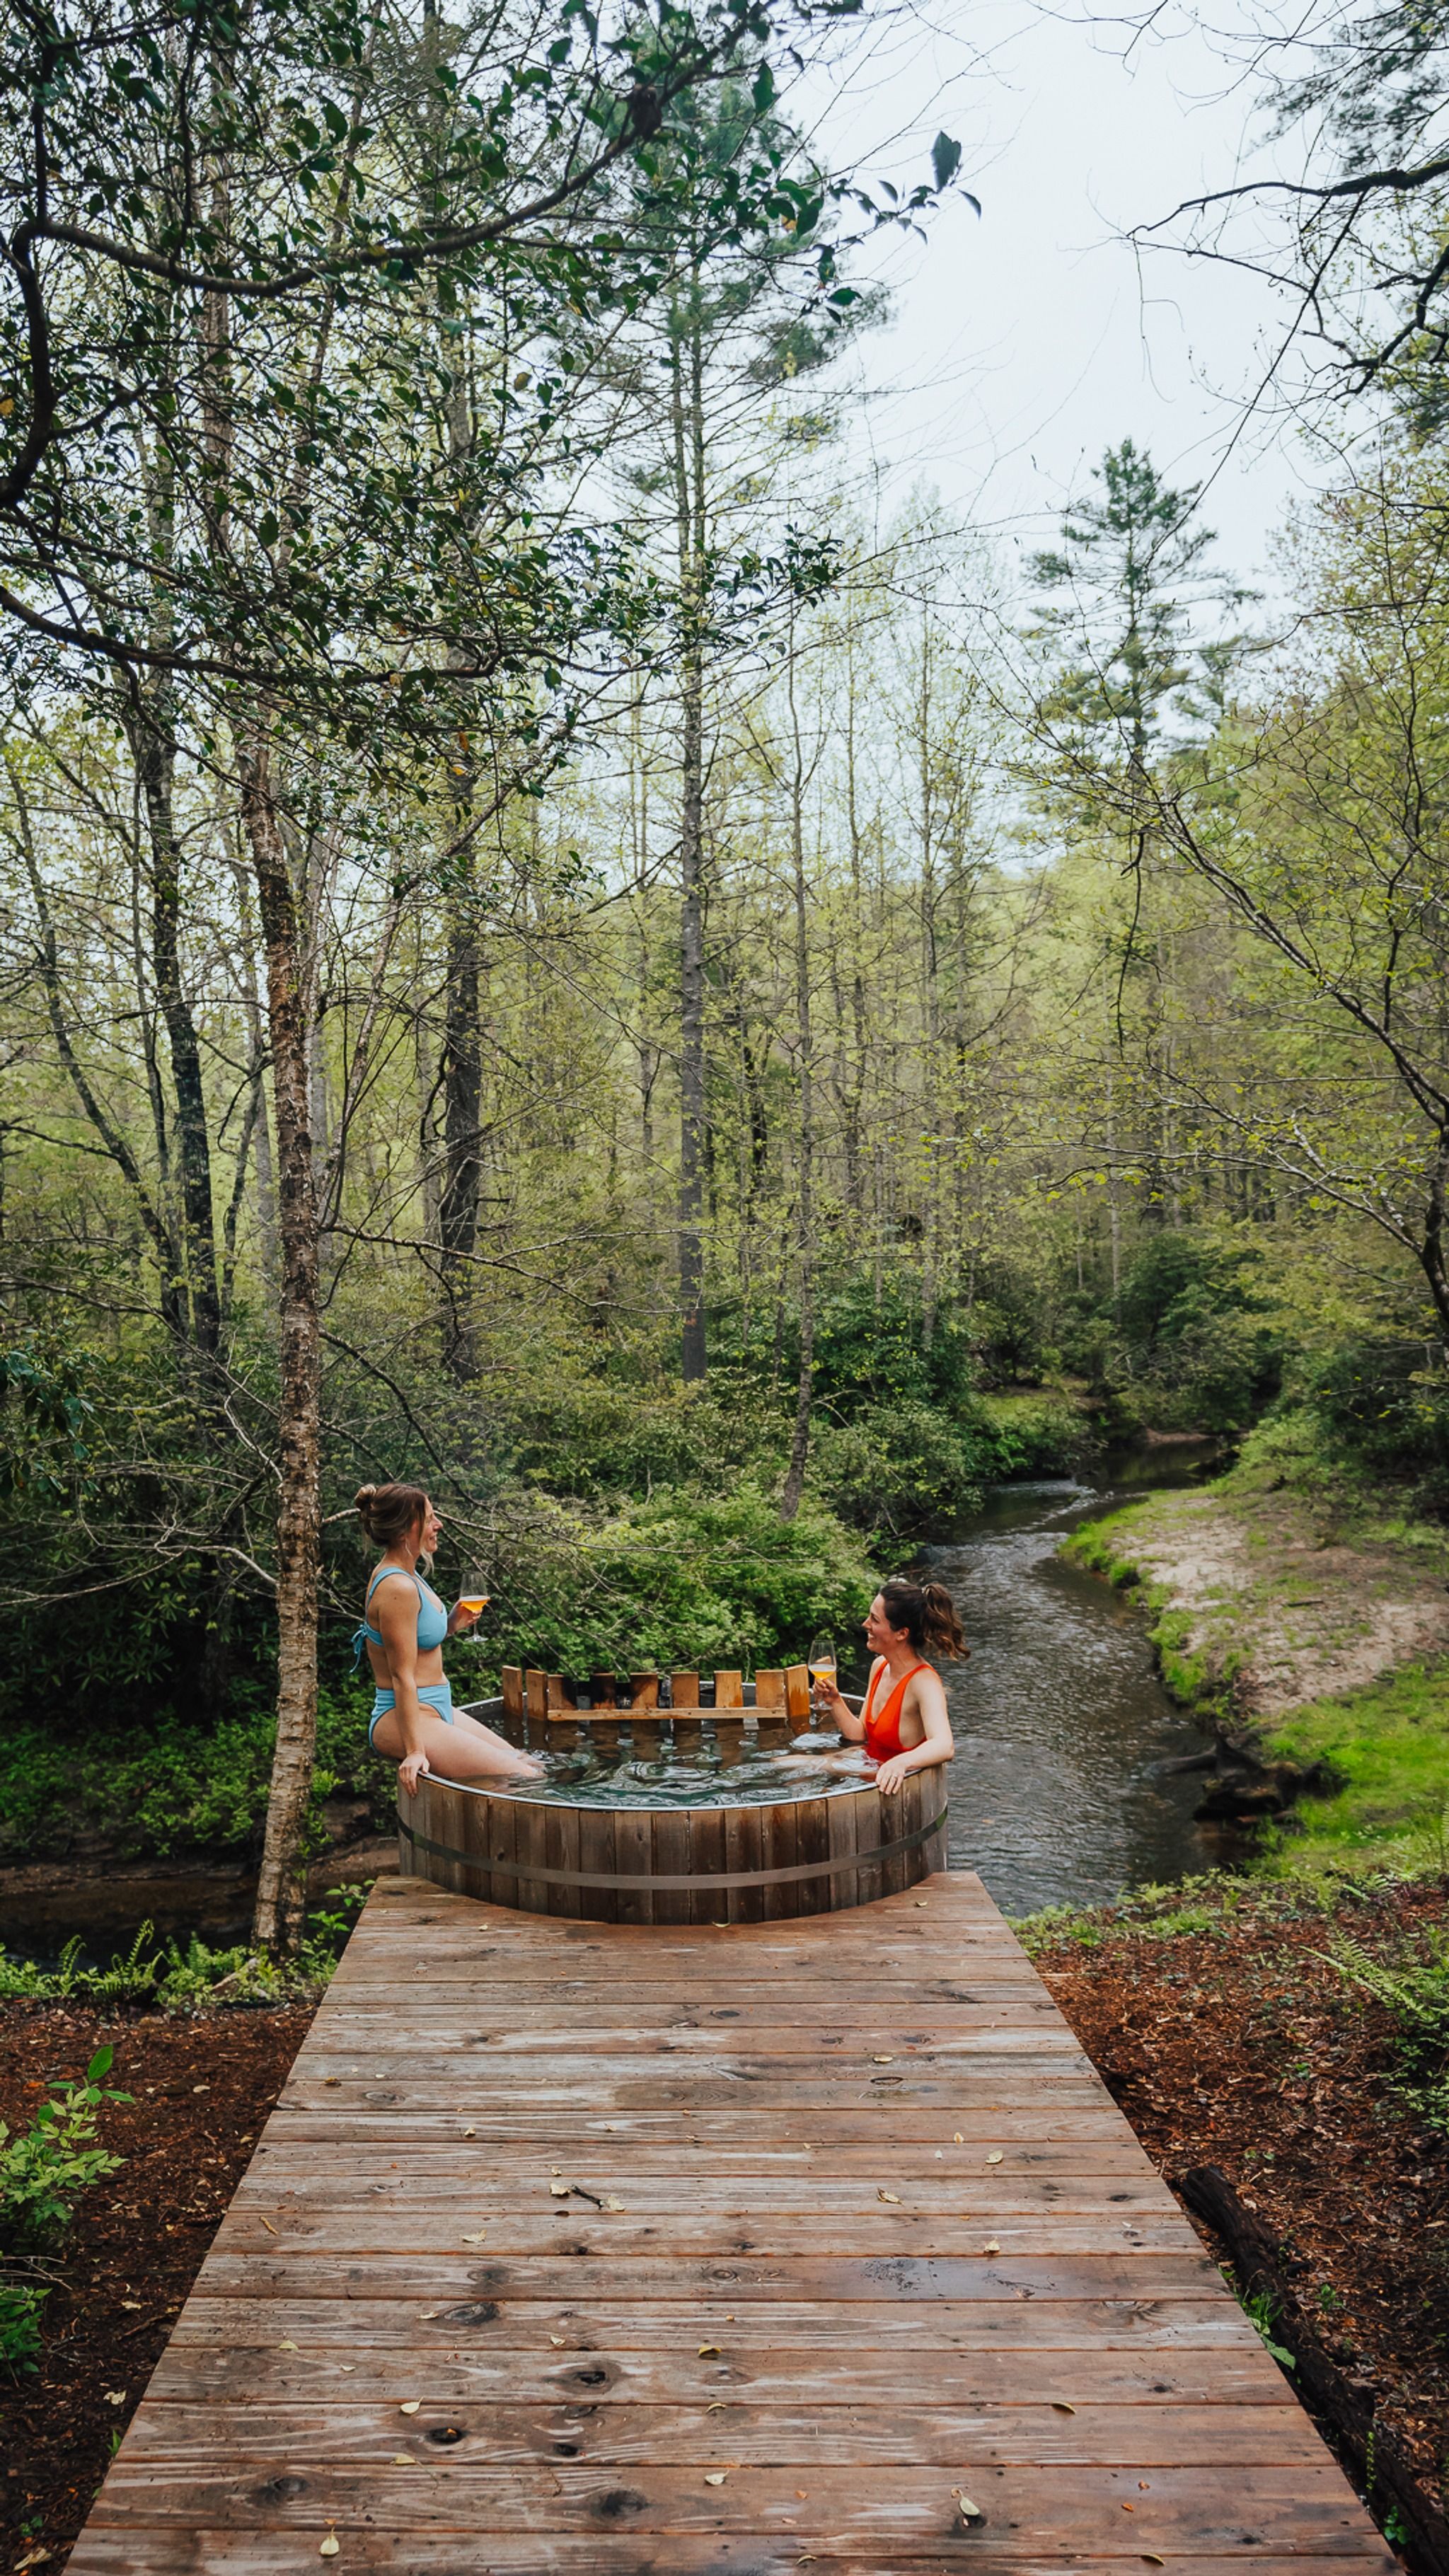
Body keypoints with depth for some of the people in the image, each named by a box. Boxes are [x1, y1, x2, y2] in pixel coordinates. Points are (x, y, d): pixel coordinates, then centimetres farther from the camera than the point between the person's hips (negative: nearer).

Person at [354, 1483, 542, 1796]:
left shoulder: (407, 1576, 10)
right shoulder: (397, 1588, -21)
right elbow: (402, 1676, -22)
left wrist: (451, 1626, 4)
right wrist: (414, 1751, -23)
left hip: (437, 1709, 11)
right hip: (406, 1719, -11)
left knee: (534, 1767, 9)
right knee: (524, 1780, -15)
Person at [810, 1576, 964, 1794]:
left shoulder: (924, 1682, -20)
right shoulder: (880, 1666, 6)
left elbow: (944, 1746, -37)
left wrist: (902, 1762, -55)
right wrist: (835, 1702, -5)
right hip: (871, 1776, 8)